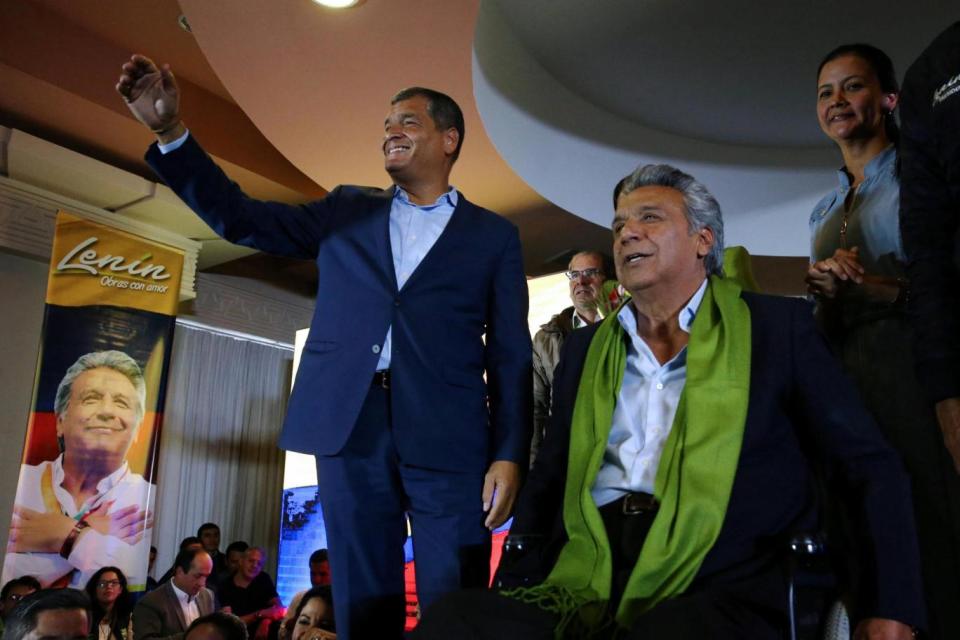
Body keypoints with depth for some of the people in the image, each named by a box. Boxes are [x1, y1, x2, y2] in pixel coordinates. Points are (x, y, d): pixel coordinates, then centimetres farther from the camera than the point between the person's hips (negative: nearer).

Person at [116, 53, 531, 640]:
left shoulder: (494, 235, 10)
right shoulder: (347, 211, 17)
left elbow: (510, 356, 5)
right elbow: (239, 218, 12)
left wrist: (509, 456, -6)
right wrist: (171, 131, 0)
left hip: (446, 438, -2)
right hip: (349, 429, 2)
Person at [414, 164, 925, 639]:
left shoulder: (777, 327, 8)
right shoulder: (585, 349, 17)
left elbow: (871, 469, 5)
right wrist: (508, 593, 5)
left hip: (719, 593, -3)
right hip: (585, 589, 4)